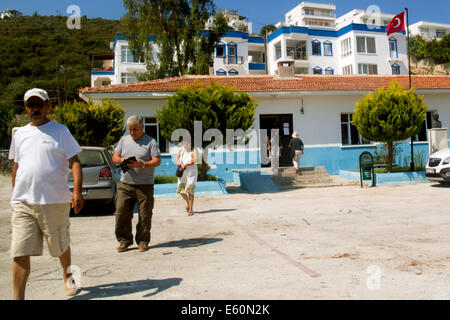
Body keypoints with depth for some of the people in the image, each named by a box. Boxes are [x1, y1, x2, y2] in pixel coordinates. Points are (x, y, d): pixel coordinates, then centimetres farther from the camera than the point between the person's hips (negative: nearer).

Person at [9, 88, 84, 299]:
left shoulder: (60, 131, 2)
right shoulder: (19, 134, 14)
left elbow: (75, 162, -3)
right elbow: (16, 167, 21)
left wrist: (77, 191, -15)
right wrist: (15, 195, 18)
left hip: (55, 201, -2)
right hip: (23, 203, 3)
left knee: (61, 246, 13)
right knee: (20, 252, -3)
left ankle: (67, 276, 40)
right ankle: (18, 297, 7)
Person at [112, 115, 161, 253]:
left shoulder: (150, 142, 1)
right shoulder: (124, 140, 15)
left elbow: (157, 161, -6)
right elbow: (115, 156, 16)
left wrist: (143, 164, -23)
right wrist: (121, 160, -8)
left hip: (145, 185, -3)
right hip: (125, 184, 4)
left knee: (145, 215, 0)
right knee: (121, 212, -2)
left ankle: (143, 241, 14)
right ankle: (124, 240, 13)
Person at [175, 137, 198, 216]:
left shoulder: (194, 151, -5)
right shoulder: (181, 149, 9)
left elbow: (195, 161, -18)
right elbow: (177, 157, 0)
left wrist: (185, 164, -20)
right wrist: (178, 162, -21)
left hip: (192, 173, -4)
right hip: (182, 173, 4)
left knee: (190, 191, -10)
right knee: (181, 190, 1)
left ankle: (191, 209, -2)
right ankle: (188, 203, 28)